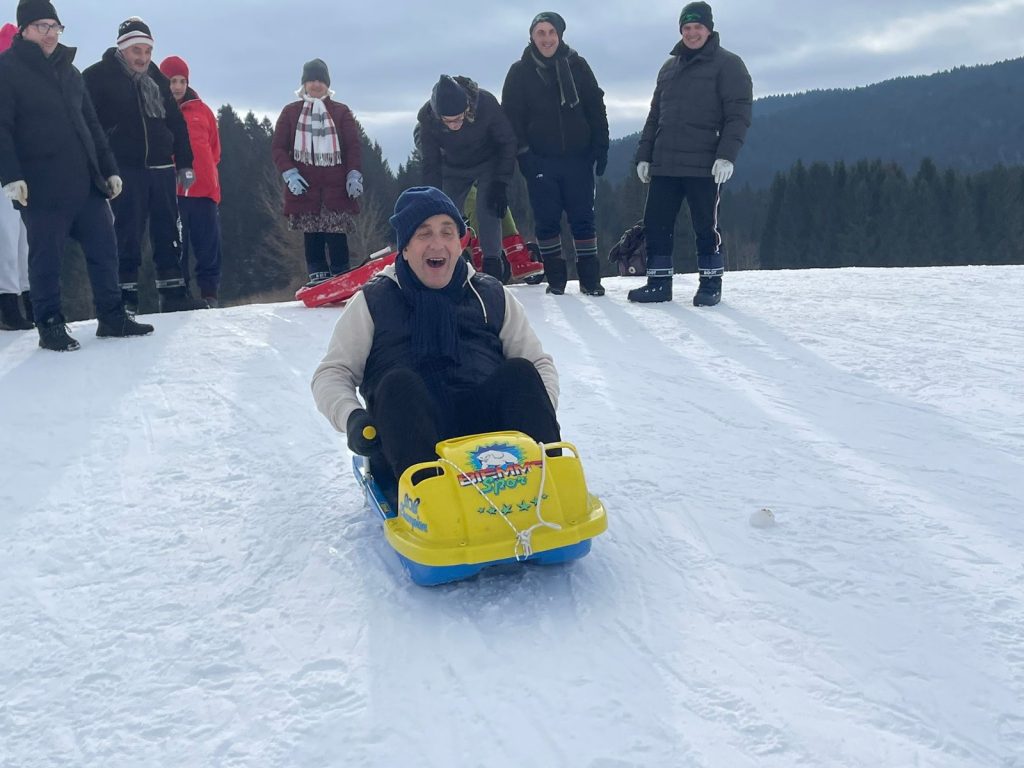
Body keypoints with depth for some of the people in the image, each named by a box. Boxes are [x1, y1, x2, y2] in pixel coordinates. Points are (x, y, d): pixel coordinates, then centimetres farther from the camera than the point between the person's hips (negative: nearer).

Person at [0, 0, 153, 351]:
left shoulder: (68, 70, 19)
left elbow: (91, 125, 22)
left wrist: (109, 168, 17)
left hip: (87, 181, 6)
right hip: (42, 187, -6)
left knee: (104, 249, 7)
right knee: (46, 257, 1)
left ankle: (112, 317, 18)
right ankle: (50, 326, 11)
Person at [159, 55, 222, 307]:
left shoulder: (201, 110, 11)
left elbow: (214, 145, 18)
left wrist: (206, 170, 8)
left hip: (204, 187, 2)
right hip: (171, 189, -2)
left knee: (208, 245, 2)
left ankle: (209, 293, 9)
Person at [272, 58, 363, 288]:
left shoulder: (341, 112, 10)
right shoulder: (291, 112, 11)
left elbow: (354, 146, 6)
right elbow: (279, 147, 9)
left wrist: (354, 174, -7)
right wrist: (288, 173, -6)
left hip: (336, 185, -1)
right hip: (304, 185, 1)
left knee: (337, 235, -6)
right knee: (311, 235, 0)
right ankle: (317, 277, 4)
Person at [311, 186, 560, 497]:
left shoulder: (492, 296, 23)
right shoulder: (374, 302, 18)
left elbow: (539, 363, 20)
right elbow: (332, 373, 14)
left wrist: (540, 412, -2)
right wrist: (351, 417, -8)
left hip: (486, 421, 2)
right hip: (408, 433, -1)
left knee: (519, 372, -25)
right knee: (398, 382, -32)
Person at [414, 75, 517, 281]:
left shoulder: (486, 104, -35)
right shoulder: (427, 119, -30)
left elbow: (507, 142, -19)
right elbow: (431, 165, -18)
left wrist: (501, 183, -22)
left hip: (488, 163, -2)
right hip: (453, 168, 2)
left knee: (488, 211, -17)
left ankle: (492, 267, -10)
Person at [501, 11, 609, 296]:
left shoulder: (577, 65, 5)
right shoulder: (520, 72, 3)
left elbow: (596, 109, 6)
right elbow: (511, 117, 1)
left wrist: (600, 149, 1)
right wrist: (523, 154, -8)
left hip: (578, 157, 0)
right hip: (540, 161, 0)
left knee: (582, 218, 0)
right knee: (547, 220, 2)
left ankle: (590, 278, 6)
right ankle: (555, 278, 12)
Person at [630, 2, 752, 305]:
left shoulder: (727, 64, 1)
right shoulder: (669, 67, 19)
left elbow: (738, 114, -7)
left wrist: (727, 155, -18)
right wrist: (644, 155, 13)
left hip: (704, 165, -5)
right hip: (664, 164, 5)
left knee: (705, 226, 1)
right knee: (656, 223, 3)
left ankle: (711, 283, 13)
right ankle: (658, 282, 11)